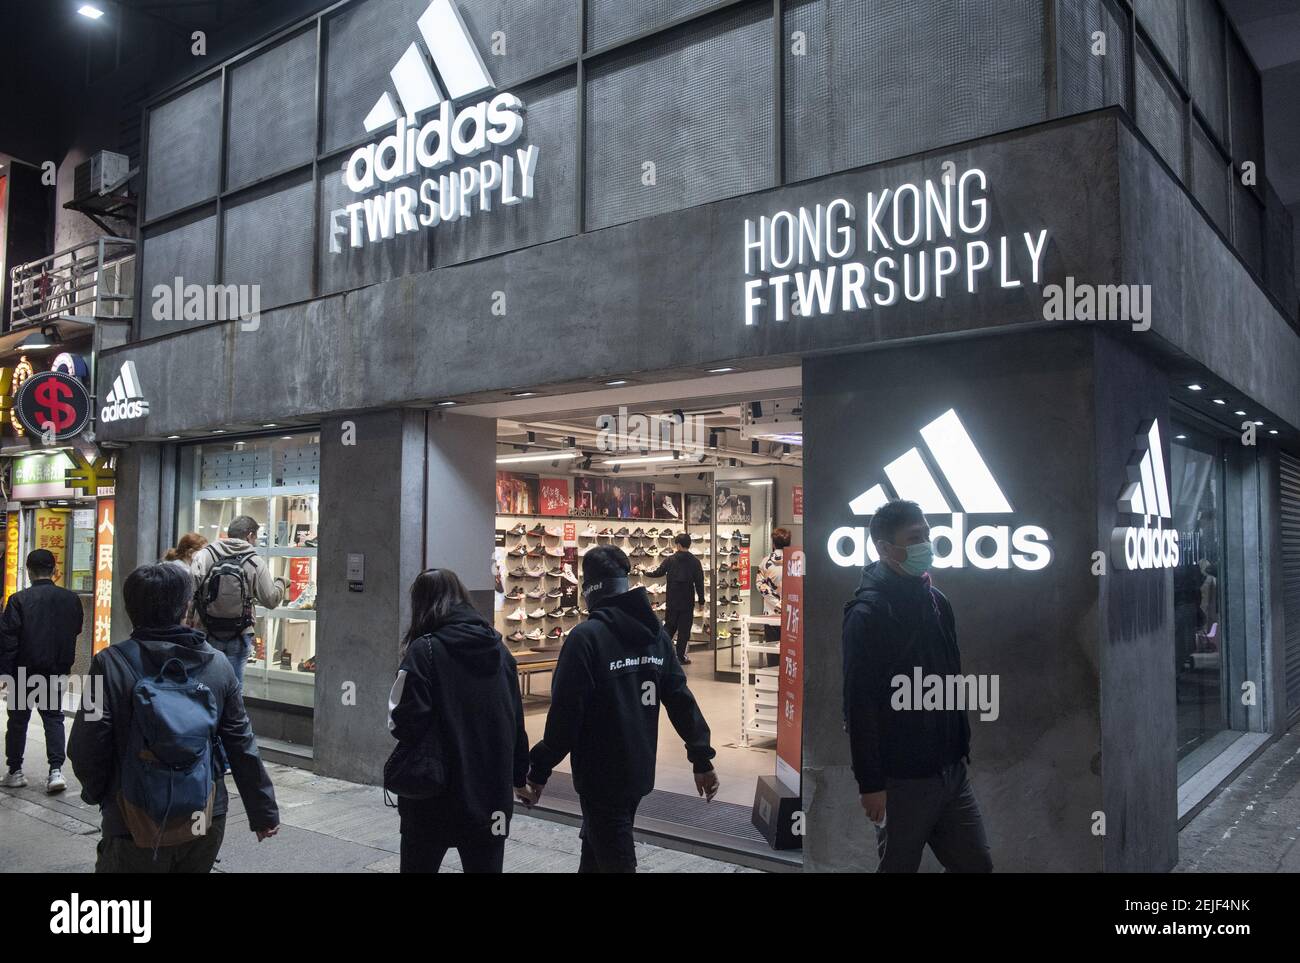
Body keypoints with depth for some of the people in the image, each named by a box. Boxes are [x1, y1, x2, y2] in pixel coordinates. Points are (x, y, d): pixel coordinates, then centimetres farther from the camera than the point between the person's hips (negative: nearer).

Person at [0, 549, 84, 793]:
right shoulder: (71, 599, -3)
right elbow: (76, 631, 7)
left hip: (24, 671, -2)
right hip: (56, 671, 2)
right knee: (53, 717, 10)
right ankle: (56, 771, -1)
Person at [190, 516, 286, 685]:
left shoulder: (204, 555, -2)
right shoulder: (256, 563, -5)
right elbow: (271, 599, -2)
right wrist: (280, 582, 17)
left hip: (206, 634, 2)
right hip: (239, 637, -1)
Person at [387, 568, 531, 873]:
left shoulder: (424, 650, -12)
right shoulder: (498, 647, 4)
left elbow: (404, 724, -17)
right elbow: (516, 721, 10)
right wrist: (518, 777, 22)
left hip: (434, 794, -4)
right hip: (491, 795, 4)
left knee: (419, 864, 15)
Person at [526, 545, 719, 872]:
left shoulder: (586, 636, -18)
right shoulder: (655, 631, 2)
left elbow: (566, 712, -20)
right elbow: (680, 698, 2)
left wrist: (540, 769, -10)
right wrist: (701, 758, 7)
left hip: (601, 774, -7)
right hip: (640, 770, 7)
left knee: (616, 861, 3)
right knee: (596, 847, 25)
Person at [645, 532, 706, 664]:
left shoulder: (670, 560, -4)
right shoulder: (695, 562, -5)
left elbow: (658, 573, 6)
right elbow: (699, 582, -4)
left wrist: (647, 572, 27)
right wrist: (701, 601, 2)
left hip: (672, 602, 1)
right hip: (688, 602, -1)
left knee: (669, 627, 14)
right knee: (684, 629, 5)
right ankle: (681, 656, 5)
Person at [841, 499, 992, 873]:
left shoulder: (937, 601, 9)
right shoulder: (867, 614, -15)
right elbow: (859, 704, -18)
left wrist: (961, 747, 15)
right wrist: (870, 783, -18)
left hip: (952, 771, 7)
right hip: (903, 780, -7)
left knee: (977, 864, 12)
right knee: (899, 865, 6)